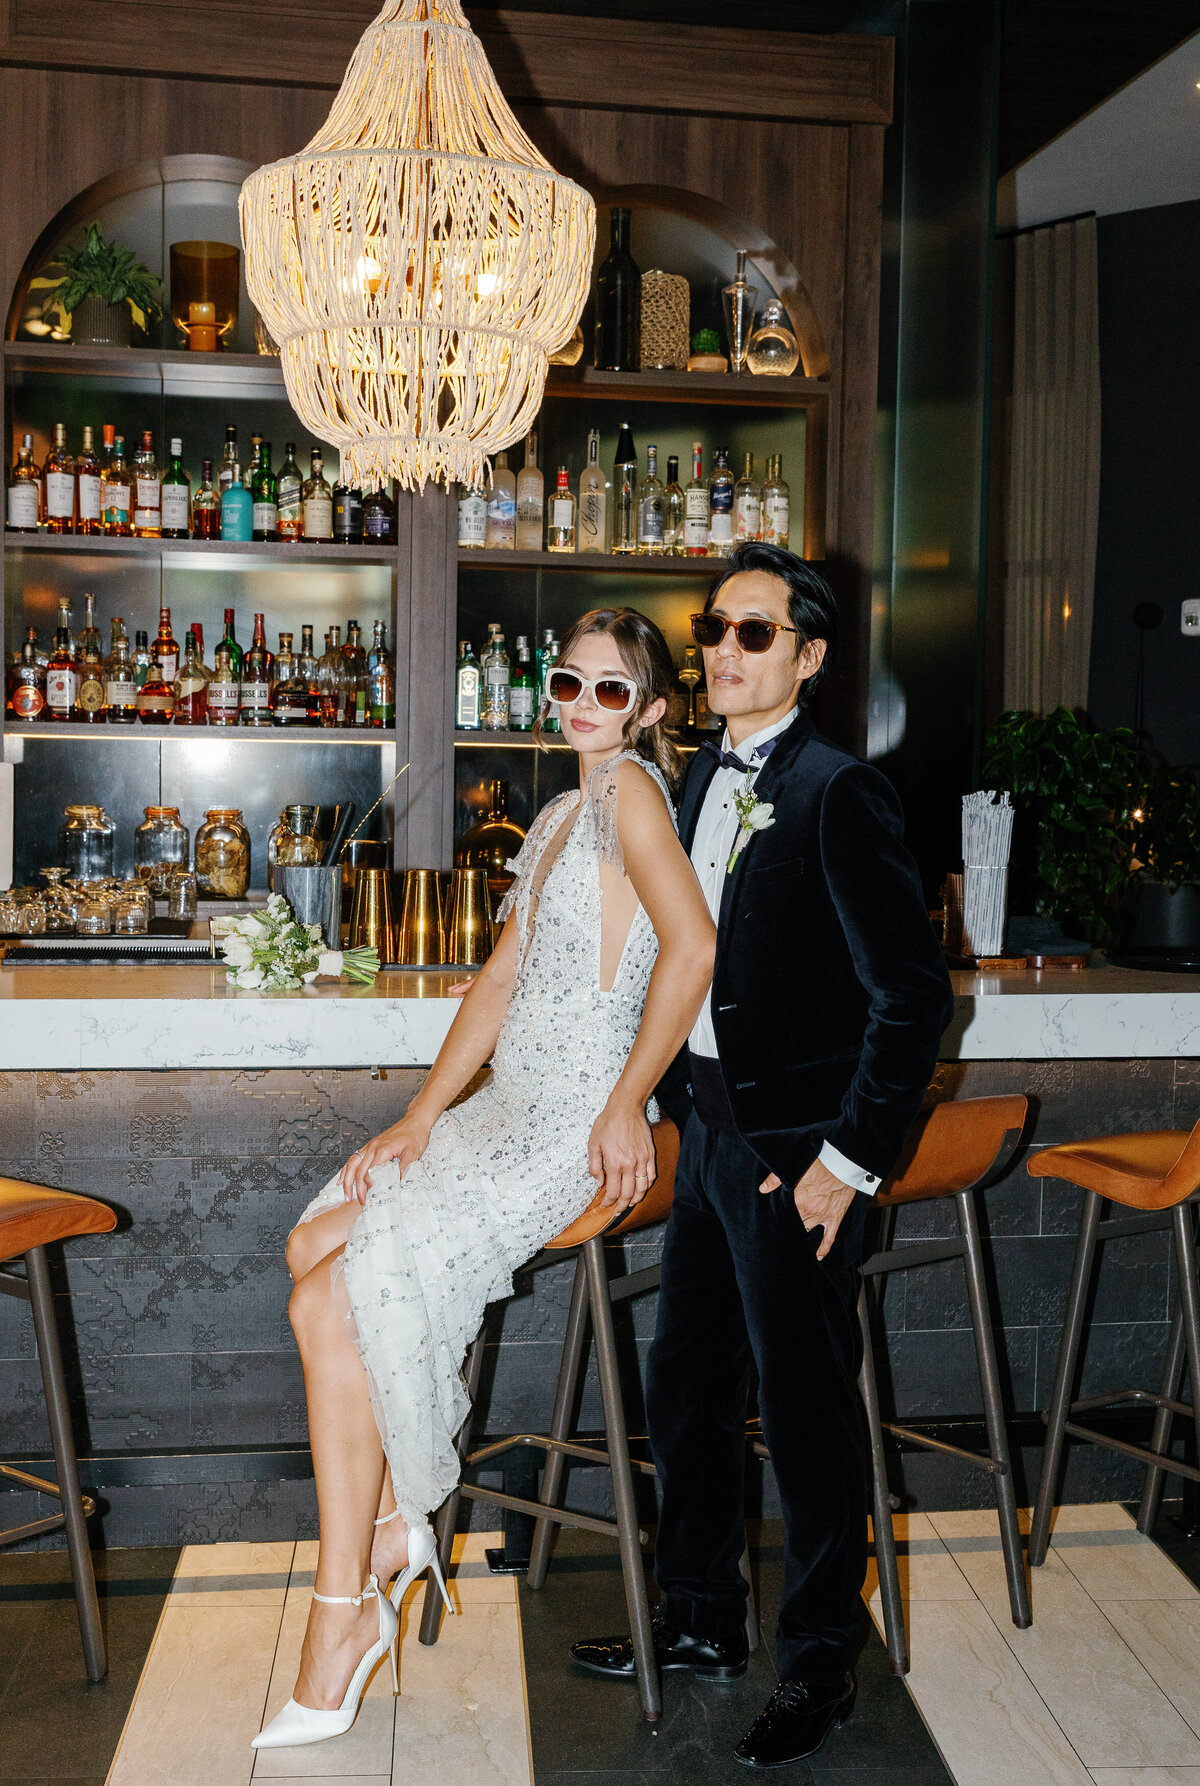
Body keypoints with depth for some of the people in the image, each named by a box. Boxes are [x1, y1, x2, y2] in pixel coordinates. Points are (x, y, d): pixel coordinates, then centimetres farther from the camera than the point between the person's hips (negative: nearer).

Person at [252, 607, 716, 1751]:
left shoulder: (631, 786, -10)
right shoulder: (559, 815, 19)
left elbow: (693, 943, -24)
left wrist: (627, 1102, -18)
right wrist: (422, 1118, 8)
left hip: (576, 1125, -9)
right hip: (508, 1109, 9)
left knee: (338, 1298, -14)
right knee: (314, 1245, 3)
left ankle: (346, 1611, 0)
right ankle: (389, 1525, 12)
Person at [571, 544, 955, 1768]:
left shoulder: (838, 793, -16)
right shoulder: (703, 777, 9)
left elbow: (914, 993, -17)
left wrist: (851, 1160, -16)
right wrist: (694, 1107, 15)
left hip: (795, 1150, -8)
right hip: (711, 1134, 8)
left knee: (807, 1413, 6)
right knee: (686, 1390, 18)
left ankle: (820, 1667, 27)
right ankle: (701, 1622, 38)